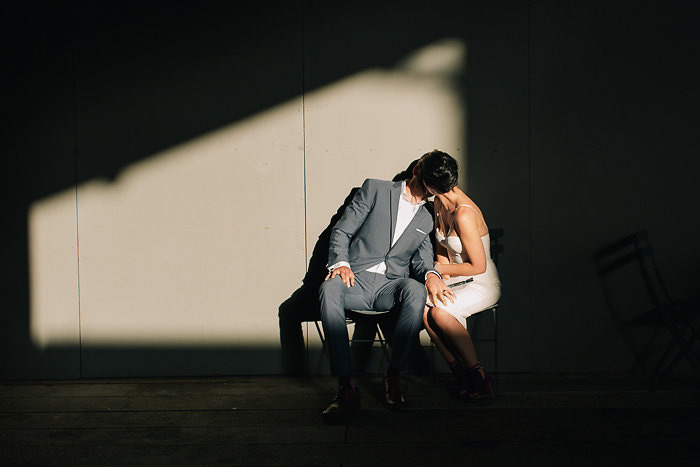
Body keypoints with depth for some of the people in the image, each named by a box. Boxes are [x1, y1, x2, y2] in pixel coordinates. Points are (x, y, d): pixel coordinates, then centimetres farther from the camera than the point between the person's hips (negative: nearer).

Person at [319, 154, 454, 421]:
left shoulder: (428, 220, 22)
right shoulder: (375, 190, 12)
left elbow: (422, 259, 12)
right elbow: (341, 231, 7)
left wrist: (431, 274, -13)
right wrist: (340, 263, -12)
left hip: (390, 285, 2)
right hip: (356, 278, -2)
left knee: (416, 291, -34)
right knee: (329, 289, -37)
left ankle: (393, 377, -25)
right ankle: (346, 387, -38)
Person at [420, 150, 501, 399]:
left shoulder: (464, 215, -25)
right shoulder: (440, 204, 3)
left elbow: (478, 266, -20)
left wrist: (441, 269, -9)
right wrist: (442, 275, -2)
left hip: (483, 284, -8)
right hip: (456, 280, 8)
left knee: (440, 313, -32)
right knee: (423, 308, -21)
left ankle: (478, 376, -16)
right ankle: (460, 373, -14)